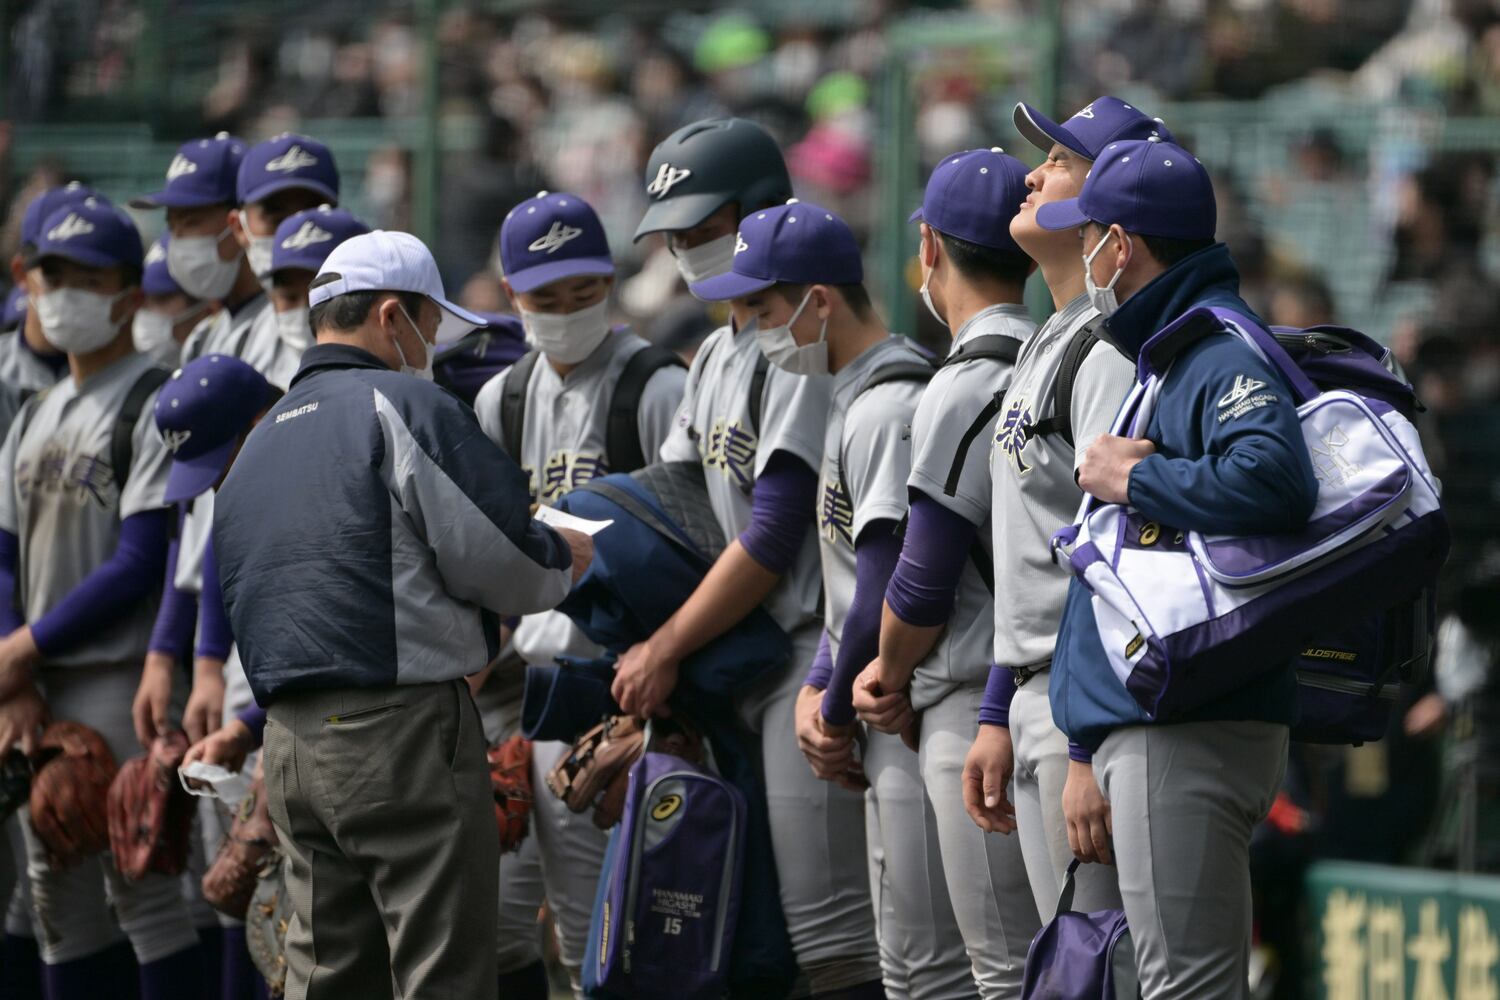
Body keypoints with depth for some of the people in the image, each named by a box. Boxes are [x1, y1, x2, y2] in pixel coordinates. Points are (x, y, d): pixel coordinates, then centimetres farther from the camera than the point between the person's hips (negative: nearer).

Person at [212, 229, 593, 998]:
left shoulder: (260, 441, 20)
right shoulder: (405, 406, -6)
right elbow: (505, 565, -11)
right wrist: (564, 561, 8)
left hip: (291, 736, 8)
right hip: (403, 732, -8)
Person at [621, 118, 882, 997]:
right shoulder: (717, 356, 20)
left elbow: (774, 537, -14)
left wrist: (666, 652, -9)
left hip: (811, 653, -10)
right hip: (739, 665, 10)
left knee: (828, 924, -14)